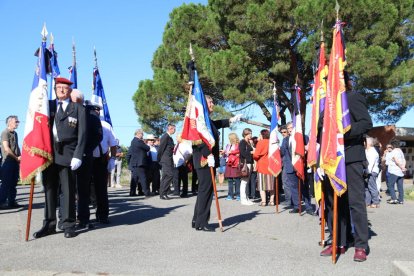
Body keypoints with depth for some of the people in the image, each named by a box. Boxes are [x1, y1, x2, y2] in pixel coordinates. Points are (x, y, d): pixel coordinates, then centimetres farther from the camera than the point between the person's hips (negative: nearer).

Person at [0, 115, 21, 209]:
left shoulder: (15, 133, 16)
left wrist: (19, 157, 5)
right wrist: (16, 158, -10)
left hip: (15, 161, 8)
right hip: (8, 161, -8)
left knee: (13, 183, 9)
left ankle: (12, 202, 15)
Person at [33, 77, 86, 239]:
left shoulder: (78, 108, 6)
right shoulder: (48, 105, 16)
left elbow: (82, 134, -1)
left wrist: (77, 156, -10)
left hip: (67, 154, -3)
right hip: (49, 153, 3)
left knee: (68, 190, 1)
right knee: (49, 189, 7)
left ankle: (68, 225, 9)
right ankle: (49, 224, 15)